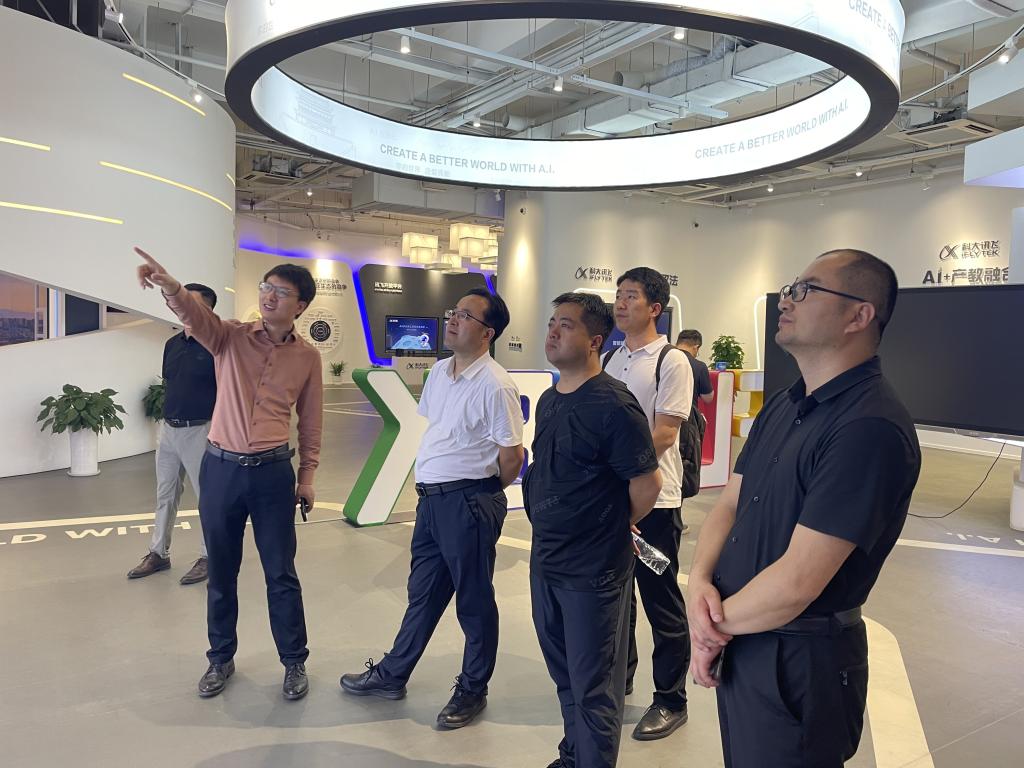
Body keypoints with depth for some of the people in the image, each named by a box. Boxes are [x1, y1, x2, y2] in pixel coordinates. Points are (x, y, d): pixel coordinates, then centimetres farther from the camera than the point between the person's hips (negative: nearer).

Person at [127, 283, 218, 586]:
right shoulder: (172, 344, 9)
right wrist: (168, 418, 15)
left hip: (199, 431, -7)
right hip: (168, 430, 7)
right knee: (165, 495, 16)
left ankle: (208, 557, 16)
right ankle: (158, 554, 29)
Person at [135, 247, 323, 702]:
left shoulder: (307, 356, 0)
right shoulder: (230, 337, -1)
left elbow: (310, 421, 6)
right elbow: (194, 313, -23)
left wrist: (307, 475, 6)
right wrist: (169, 286, -44)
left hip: (272, 474, -1)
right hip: (221, 468, 1)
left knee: (281, 575, 7)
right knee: (221, 573, 14)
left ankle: (294, 662, 24)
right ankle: (221, 658, 33)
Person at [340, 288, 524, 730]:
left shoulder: (495, 385, -18)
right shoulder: (439, 372, 8)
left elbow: (512, 455, -15)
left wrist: (481, 493, -2)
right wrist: (428, 479, 15)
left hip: (468, 503, -8)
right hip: (430, 497, 8)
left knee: (474, 601, 9)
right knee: (422, 593, 21)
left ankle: (472, 690, 27)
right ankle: (392, 675, 37)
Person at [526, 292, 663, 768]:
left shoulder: (612, 404, -19)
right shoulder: (548, 401, 7)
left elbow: (646, 486, -16)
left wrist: (609, 530, -1)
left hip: (593, 571, -8)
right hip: (545, 562, 8)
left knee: (592, 688, 6)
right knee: (564, 674, 23)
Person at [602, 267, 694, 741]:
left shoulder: (671, 362, -9)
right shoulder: (609, 360, 11)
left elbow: (663, 434, -15)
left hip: (653, 500, -6)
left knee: (662, 603, 4)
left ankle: (670, 701, 20)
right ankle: (618, 679, 36)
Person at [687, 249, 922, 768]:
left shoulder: (871, 428, -24)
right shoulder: (781, 407, 6)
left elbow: (797, 582, -26)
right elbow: (729, 505, 7)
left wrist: (718, 625, -11)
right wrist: (700, 583, -11)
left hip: (799, 664, -8)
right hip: (738, 639, 8)